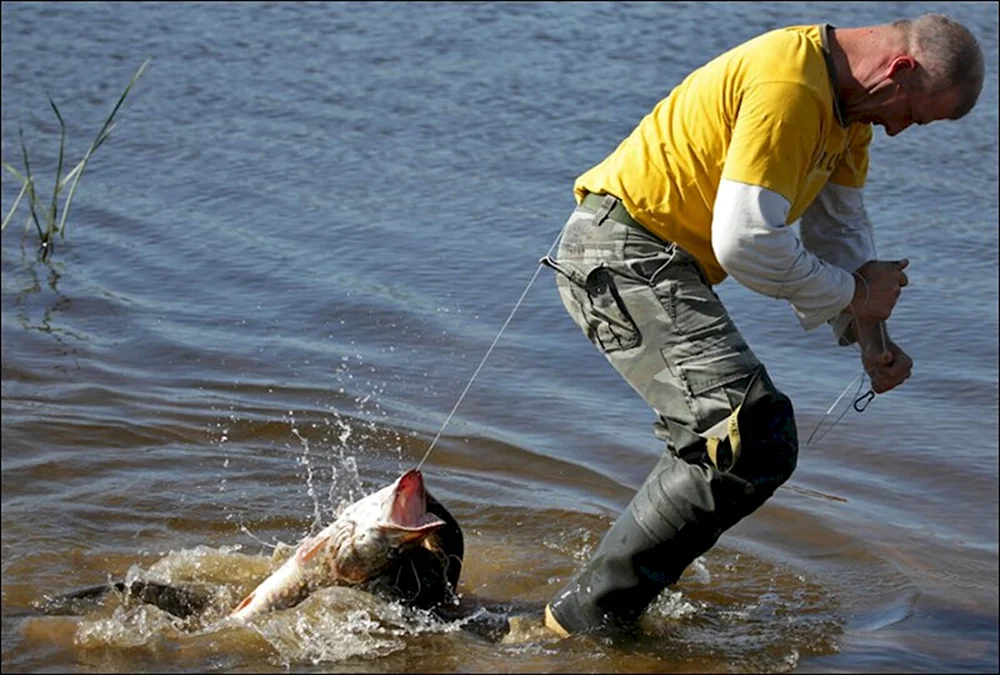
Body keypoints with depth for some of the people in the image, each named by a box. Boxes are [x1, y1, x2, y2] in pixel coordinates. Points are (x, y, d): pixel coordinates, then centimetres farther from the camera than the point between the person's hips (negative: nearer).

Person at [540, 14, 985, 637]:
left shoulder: (849, 97, 11)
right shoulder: (791, 85, -22)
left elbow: (840, 223, 20)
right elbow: (746, 242, -25)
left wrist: (873, 338, 8)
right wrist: (853, 294, -11)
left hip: (661, 266, 11)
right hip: (624, 256, -11)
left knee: (721, 446, 19)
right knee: (752, 442, -20)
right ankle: (587, 620, -13)